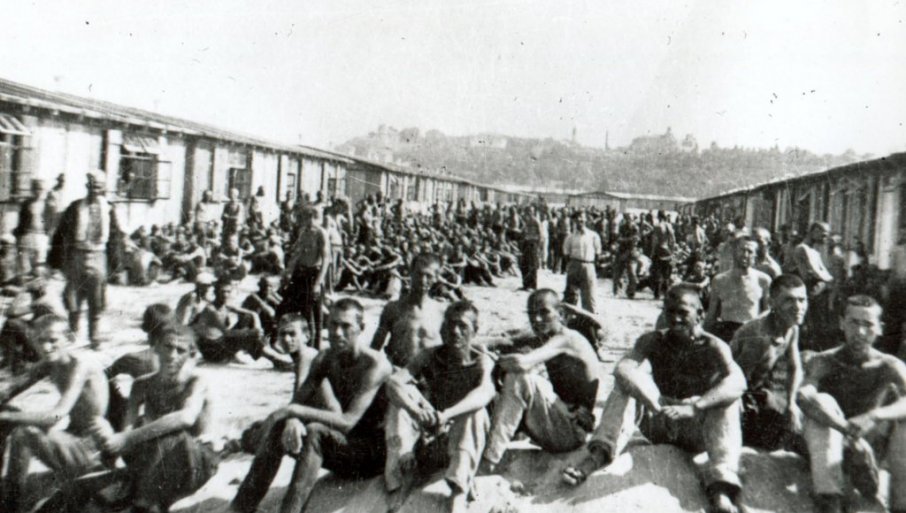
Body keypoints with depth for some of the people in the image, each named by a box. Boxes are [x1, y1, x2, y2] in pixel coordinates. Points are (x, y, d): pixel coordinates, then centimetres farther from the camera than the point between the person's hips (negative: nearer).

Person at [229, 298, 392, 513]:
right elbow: (297, 402, -3)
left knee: (314, 432, -33)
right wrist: (292, 420, -28)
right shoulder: (326, 358, 2)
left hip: (374, 453, -7)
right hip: (343, 444, 7)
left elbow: (347, 421, -30)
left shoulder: (375, 364, -21)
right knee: (276, 427, -14)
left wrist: (293, 411, -30)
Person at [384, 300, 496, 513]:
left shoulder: (481, 361, -9)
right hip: (429, 439, 2)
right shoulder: (429, 357, -4)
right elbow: (394, 381, -22)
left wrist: (447, 415, -50)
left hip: (463, 439, -2)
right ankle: (401, 482, -25)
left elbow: (486, 391, -33)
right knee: (402, 396, -19)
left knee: (476, 410, -31)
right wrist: (417, 410, -43)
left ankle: (458, 493, -35)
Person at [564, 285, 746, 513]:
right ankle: (598, 454, -35)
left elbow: (737, 382, -27)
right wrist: (659, 404, -41)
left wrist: (694, 407, -45)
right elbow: (623, 368, -22)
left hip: (697, 430, -1)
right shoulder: (652, 341, -1)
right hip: (657, 424, 2)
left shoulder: (713, 346, -5)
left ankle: (720, 486, -44)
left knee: (728, 399, -27)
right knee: (628, 382, -19)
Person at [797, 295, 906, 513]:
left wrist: (873, 416, -44)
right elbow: (804, 397, -30)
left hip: (871, 442, 1)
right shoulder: (824, 362, -9)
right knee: (822, 401, -30)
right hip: (830, 443, -1)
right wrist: (847, 430, -42)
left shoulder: (888, 366, -5)